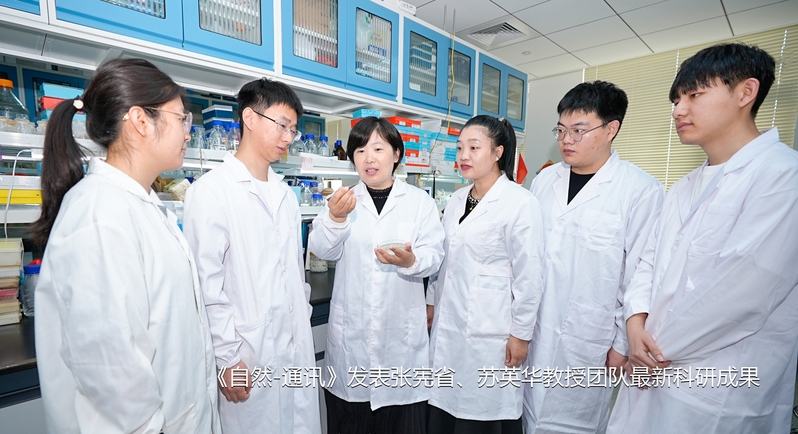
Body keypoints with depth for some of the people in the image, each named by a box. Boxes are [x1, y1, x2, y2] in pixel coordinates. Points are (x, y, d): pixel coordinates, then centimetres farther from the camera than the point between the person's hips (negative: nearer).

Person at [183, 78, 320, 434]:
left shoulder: (285, 193, 10)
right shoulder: (211, 190, -11)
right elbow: (207, 284, -13)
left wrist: (303, 320, 11)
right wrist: (227, 358, -12)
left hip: (299, 348, 6)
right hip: (249, 356, -6)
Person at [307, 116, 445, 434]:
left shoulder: (421, 201, 2)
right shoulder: (343, 200, 6)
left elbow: (433, 256, -7)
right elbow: (321, 250, -7)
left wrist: (411, 261, -28)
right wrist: (335, 218, -26)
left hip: (402, 330, -1)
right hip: (351, 329, 2)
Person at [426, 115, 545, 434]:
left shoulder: (520, 202, -12)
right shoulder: (457, 199, 8)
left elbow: (528, 275, -12)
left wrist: (521, 334, -9)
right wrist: (432, 301, 16)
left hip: (490, 333, -6)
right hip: (448, 327, 6)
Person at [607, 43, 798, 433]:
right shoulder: (684, 188, 11)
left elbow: (743, 288, -22)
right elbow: (651, 259, 8)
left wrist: (658, 348, -12)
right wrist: (637, 324, -8)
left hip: (717, 395, -6)